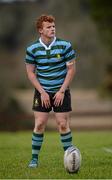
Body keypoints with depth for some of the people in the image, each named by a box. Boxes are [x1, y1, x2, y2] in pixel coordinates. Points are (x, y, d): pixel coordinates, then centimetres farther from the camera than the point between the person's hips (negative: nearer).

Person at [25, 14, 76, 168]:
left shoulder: (65, 45, -7)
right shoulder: (32, 49, -4)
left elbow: (71, 69, -4)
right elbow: (30, 73, 1)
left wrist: (61, 91, -10)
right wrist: (42, 92, -8)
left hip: (61, 92, -1)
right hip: (42, 92, 1)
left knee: (63, 125, -4)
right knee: (39, 125, -2)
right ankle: (34, 158, 9)